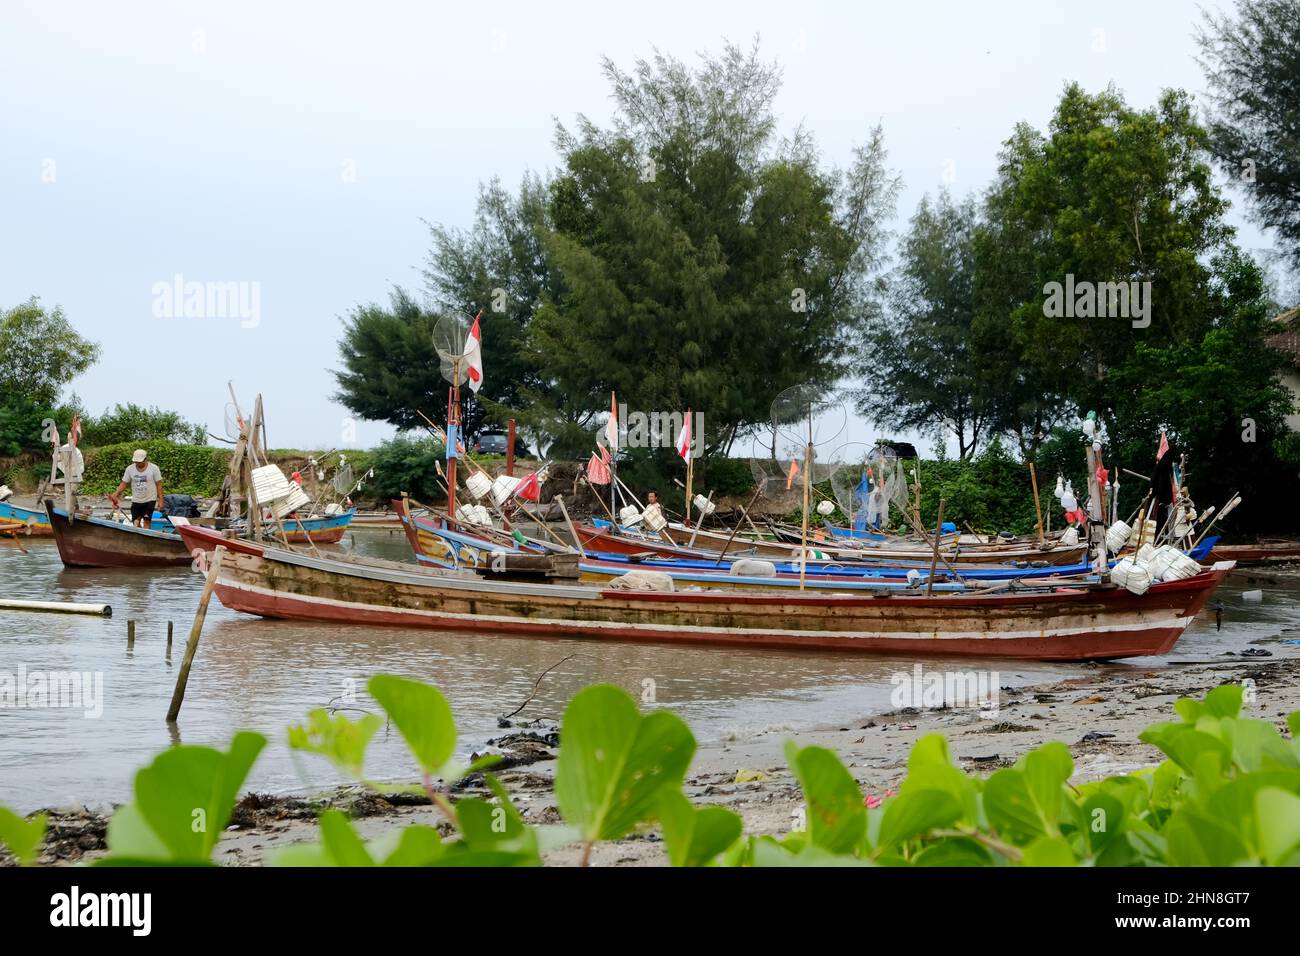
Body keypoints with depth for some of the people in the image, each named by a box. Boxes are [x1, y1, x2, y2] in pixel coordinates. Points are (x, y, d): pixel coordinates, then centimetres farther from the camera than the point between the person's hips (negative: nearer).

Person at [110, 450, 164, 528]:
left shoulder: (153, 468, -8)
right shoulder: (130, 469, 0)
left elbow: (158, 485, -4)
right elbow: (124, 483, 4)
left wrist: (160, 500, -8)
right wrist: (116, 494, -12)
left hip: (149, 500, -3)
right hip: (136, 500, 3)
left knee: (146, 521, -13)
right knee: (136, 523, 5)